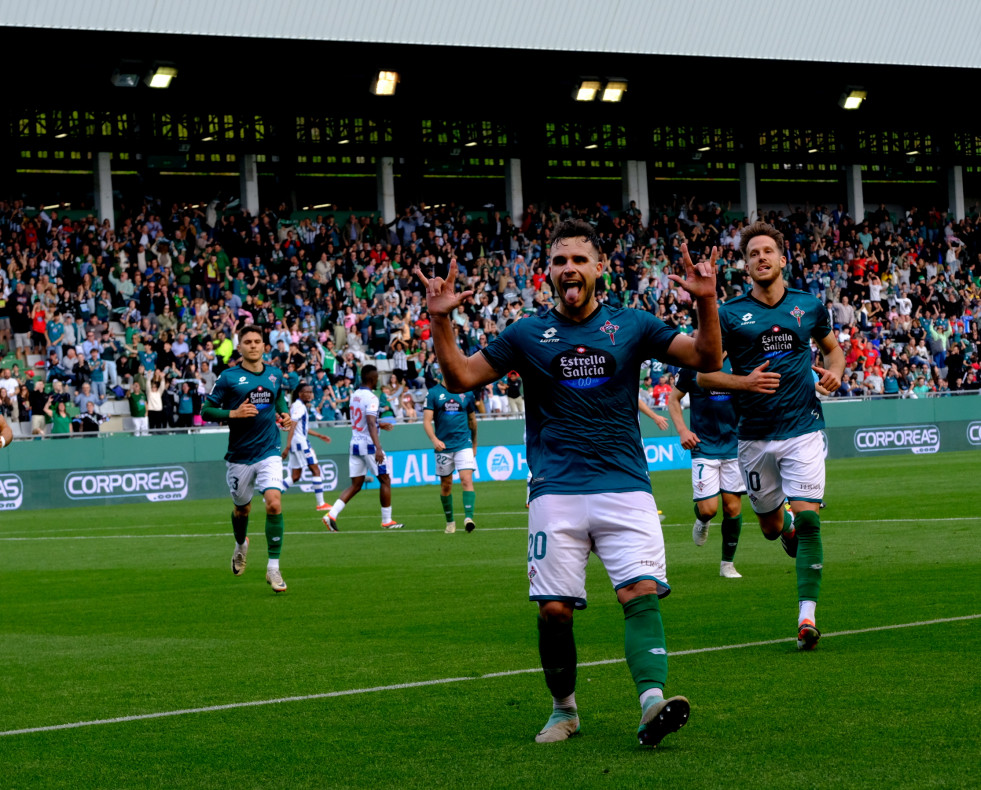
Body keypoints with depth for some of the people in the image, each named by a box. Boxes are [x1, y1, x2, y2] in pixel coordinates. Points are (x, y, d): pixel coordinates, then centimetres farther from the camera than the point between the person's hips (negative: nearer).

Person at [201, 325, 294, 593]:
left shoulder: (275, 374, 5)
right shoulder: (228, 377, -6)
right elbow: (206, 411, -6)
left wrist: (284, 414, 6)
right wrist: (233, 413, -20)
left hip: (269, 452, 1)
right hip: (240, 456, -1)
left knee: (274, 502, -20)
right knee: (242, 508, 15)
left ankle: (273, 568, -14)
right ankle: (241, 545, 51)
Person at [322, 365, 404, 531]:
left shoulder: (354, 395, 10)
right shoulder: (371, 398, -15)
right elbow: (371, 424, -26)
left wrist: (380, 425, 35)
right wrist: (378, 448, -33)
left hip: (355, 444, 7)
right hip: (369, 445, -7)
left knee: (356, 485, 8)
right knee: (385, 480, 7)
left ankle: (332, 514, -8)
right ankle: (387, 521, 11)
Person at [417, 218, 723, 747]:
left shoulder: (631, 326, 9)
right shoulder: (527, 334, 10)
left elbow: (707, 359, 6)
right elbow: (461, 377, 11)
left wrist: (706, 303, -10)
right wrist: (440, 321, -3)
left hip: (625, 486, -1)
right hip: (555, 491, 1)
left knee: (642, 592, -19)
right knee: (553, 608, -3)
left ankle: (652, 703, -31)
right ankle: (563, 710, 17)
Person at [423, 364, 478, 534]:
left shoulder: (466, 392, 7)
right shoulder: (433, 394, 0)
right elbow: (427, 421, -6)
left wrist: (474, 445, 23)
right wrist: (434, 440, -23)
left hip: (464, 444, 0)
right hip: (443, 446, 0)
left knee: (467, 480, -16)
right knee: (446, 485, 8)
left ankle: (469, 517, -24)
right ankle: (449, 521, 22)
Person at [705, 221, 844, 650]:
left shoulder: (809, 306, 3)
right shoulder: (729, 314, -3)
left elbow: (833, 347, 21)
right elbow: (703, 373, 0)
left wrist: (835, 371, -2)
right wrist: (744, 381, -17)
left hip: (803, 428, -1)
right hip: (755, 435, 1)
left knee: (807, 518, -13)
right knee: (770, 525, 11)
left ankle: (807, 614, -10)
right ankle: (788, 528, 49)